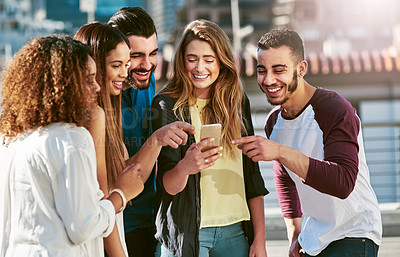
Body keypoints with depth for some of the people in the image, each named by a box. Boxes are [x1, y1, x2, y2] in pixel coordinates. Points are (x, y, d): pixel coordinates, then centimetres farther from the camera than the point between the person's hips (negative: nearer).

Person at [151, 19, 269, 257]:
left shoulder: (238, 103, 6)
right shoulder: (166, 106, -6)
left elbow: (252, 175, 8)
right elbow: (167, 186, -10)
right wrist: (184, 167, -31)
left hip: (235, 232, 3)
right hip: (185, 231, -3)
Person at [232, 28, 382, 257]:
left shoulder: (336, 111, -18)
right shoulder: (274, 122, 3)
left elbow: (343, 183, -31)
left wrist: (280, 152, -37)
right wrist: (295, 234, 11)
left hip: (353, 237, -6)